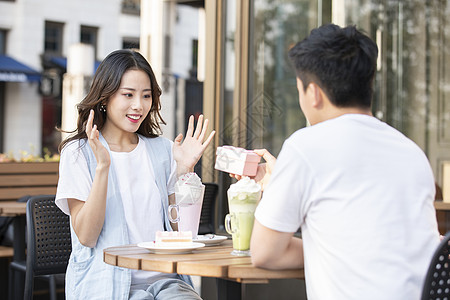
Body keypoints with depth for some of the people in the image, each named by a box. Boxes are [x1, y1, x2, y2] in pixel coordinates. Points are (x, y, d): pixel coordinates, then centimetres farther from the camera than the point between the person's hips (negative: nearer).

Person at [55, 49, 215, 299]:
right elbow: (86, 237, -8)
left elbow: (178, 226, 9)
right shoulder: (78, 152, 2)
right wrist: (102, 166, -16)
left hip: (164, 278, 4)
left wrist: (185, 169, -1)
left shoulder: (162, 150, 14)